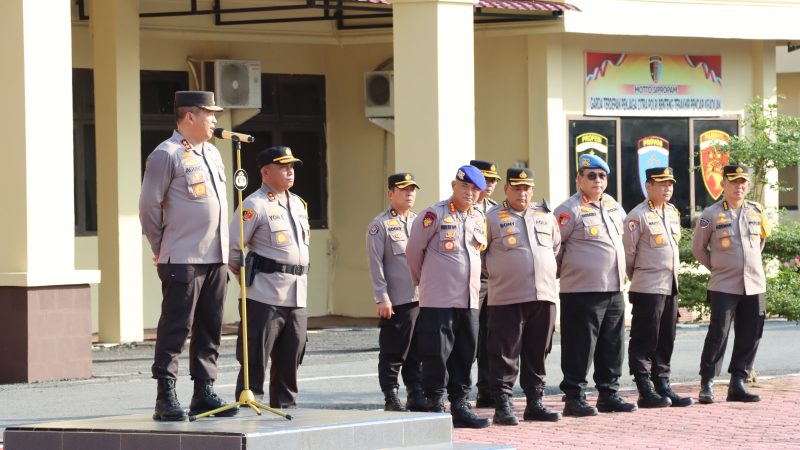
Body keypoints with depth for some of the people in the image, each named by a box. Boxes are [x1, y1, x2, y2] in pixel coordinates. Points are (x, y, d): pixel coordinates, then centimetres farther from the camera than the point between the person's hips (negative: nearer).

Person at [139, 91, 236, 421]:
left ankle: (204, 393, 16)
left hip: (215, 258, 8)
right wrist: (161, 249, -3)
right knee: (175, 329, -6)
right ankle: (166, 399, -5)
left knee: (209, 330, 10)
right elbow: (149, 206, -8)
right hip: (183, 260, -8)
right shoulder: (167, 155, -9)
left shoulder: (212, 154, 16)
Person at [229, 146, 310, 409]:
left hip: (297, 296, 7)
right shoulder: (254, 205, -8)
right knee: (256, 358, -5)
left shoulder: (299, 204, 17)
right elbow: (233, 247, -9)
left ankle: (285, 405, 19)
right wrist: (246, 278, 0)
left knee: (290, 358, 11)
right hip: (265, 296, -7)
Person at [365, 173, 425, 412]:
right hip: (396, 301, -6)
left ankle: (416, 395, 16)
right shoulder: (380, 224, -3)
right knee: (393, 352, -1)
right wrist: (382, 298, -12)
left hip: (422, 298, 6)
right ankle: (391, 398, 5)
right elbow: (376, 263, -7)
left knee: (418, 352, 8)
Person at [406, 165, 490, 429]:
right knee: (437, 355, -6)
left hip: (469, 299, 6)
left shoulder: (479, 220, 13)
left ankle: (459, 406, 14)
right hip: (437, 300, -6)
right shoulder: (434, 215, -7)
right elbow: (413, 251, -1)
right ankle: (434, 406, 0)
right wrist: (423, 281, 10)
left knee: (465, 355, 8)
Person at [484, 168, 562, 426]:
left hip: (544, 297, 4)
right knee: (505, 356, -5)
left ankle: (534, 404, 16)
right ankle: (502, 407, -3)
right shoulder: (493, 218, 1)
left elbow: (557, 247, 23)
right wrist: (496, 275, 7)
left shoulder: (545, 216, 14)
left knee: (538, 355, 9)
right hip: (507, 298, -4)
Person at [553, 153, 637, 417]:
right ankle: (574, 398, 0)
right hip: (582, 291, -7)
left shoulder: (613, 206, 13)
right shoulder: (571, 210, -10)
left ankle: (609, 394, 20)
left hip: (614, 290, 7)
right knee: (580, 347, -5)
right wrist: (562, 271, 1)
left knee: (612, 346, 11)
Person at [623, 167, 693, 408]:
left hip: (671, 286, 7)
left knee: (666, 341, 11)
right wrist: (637, 278, 3)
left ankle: (663, 387, 17)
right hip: (648, 288, -7)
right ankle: (646, 392, -1)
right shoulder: (638, 215, -11)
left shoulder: (673, 213, 13)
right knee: (644, 341, -3)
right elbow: (627, 251, -8)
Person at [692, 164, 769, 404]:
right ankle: (706, 385, -3)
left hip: (754, 285, 4)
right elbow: (698, 248, 5)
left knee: (750, 337, 4)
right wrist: (717, 267, 7)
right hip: (724, 286, -4)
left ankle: (737, 384, 11)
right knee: (718, 334, -9)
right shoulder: (711, 215, -4)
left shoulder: (757, 211, 8)